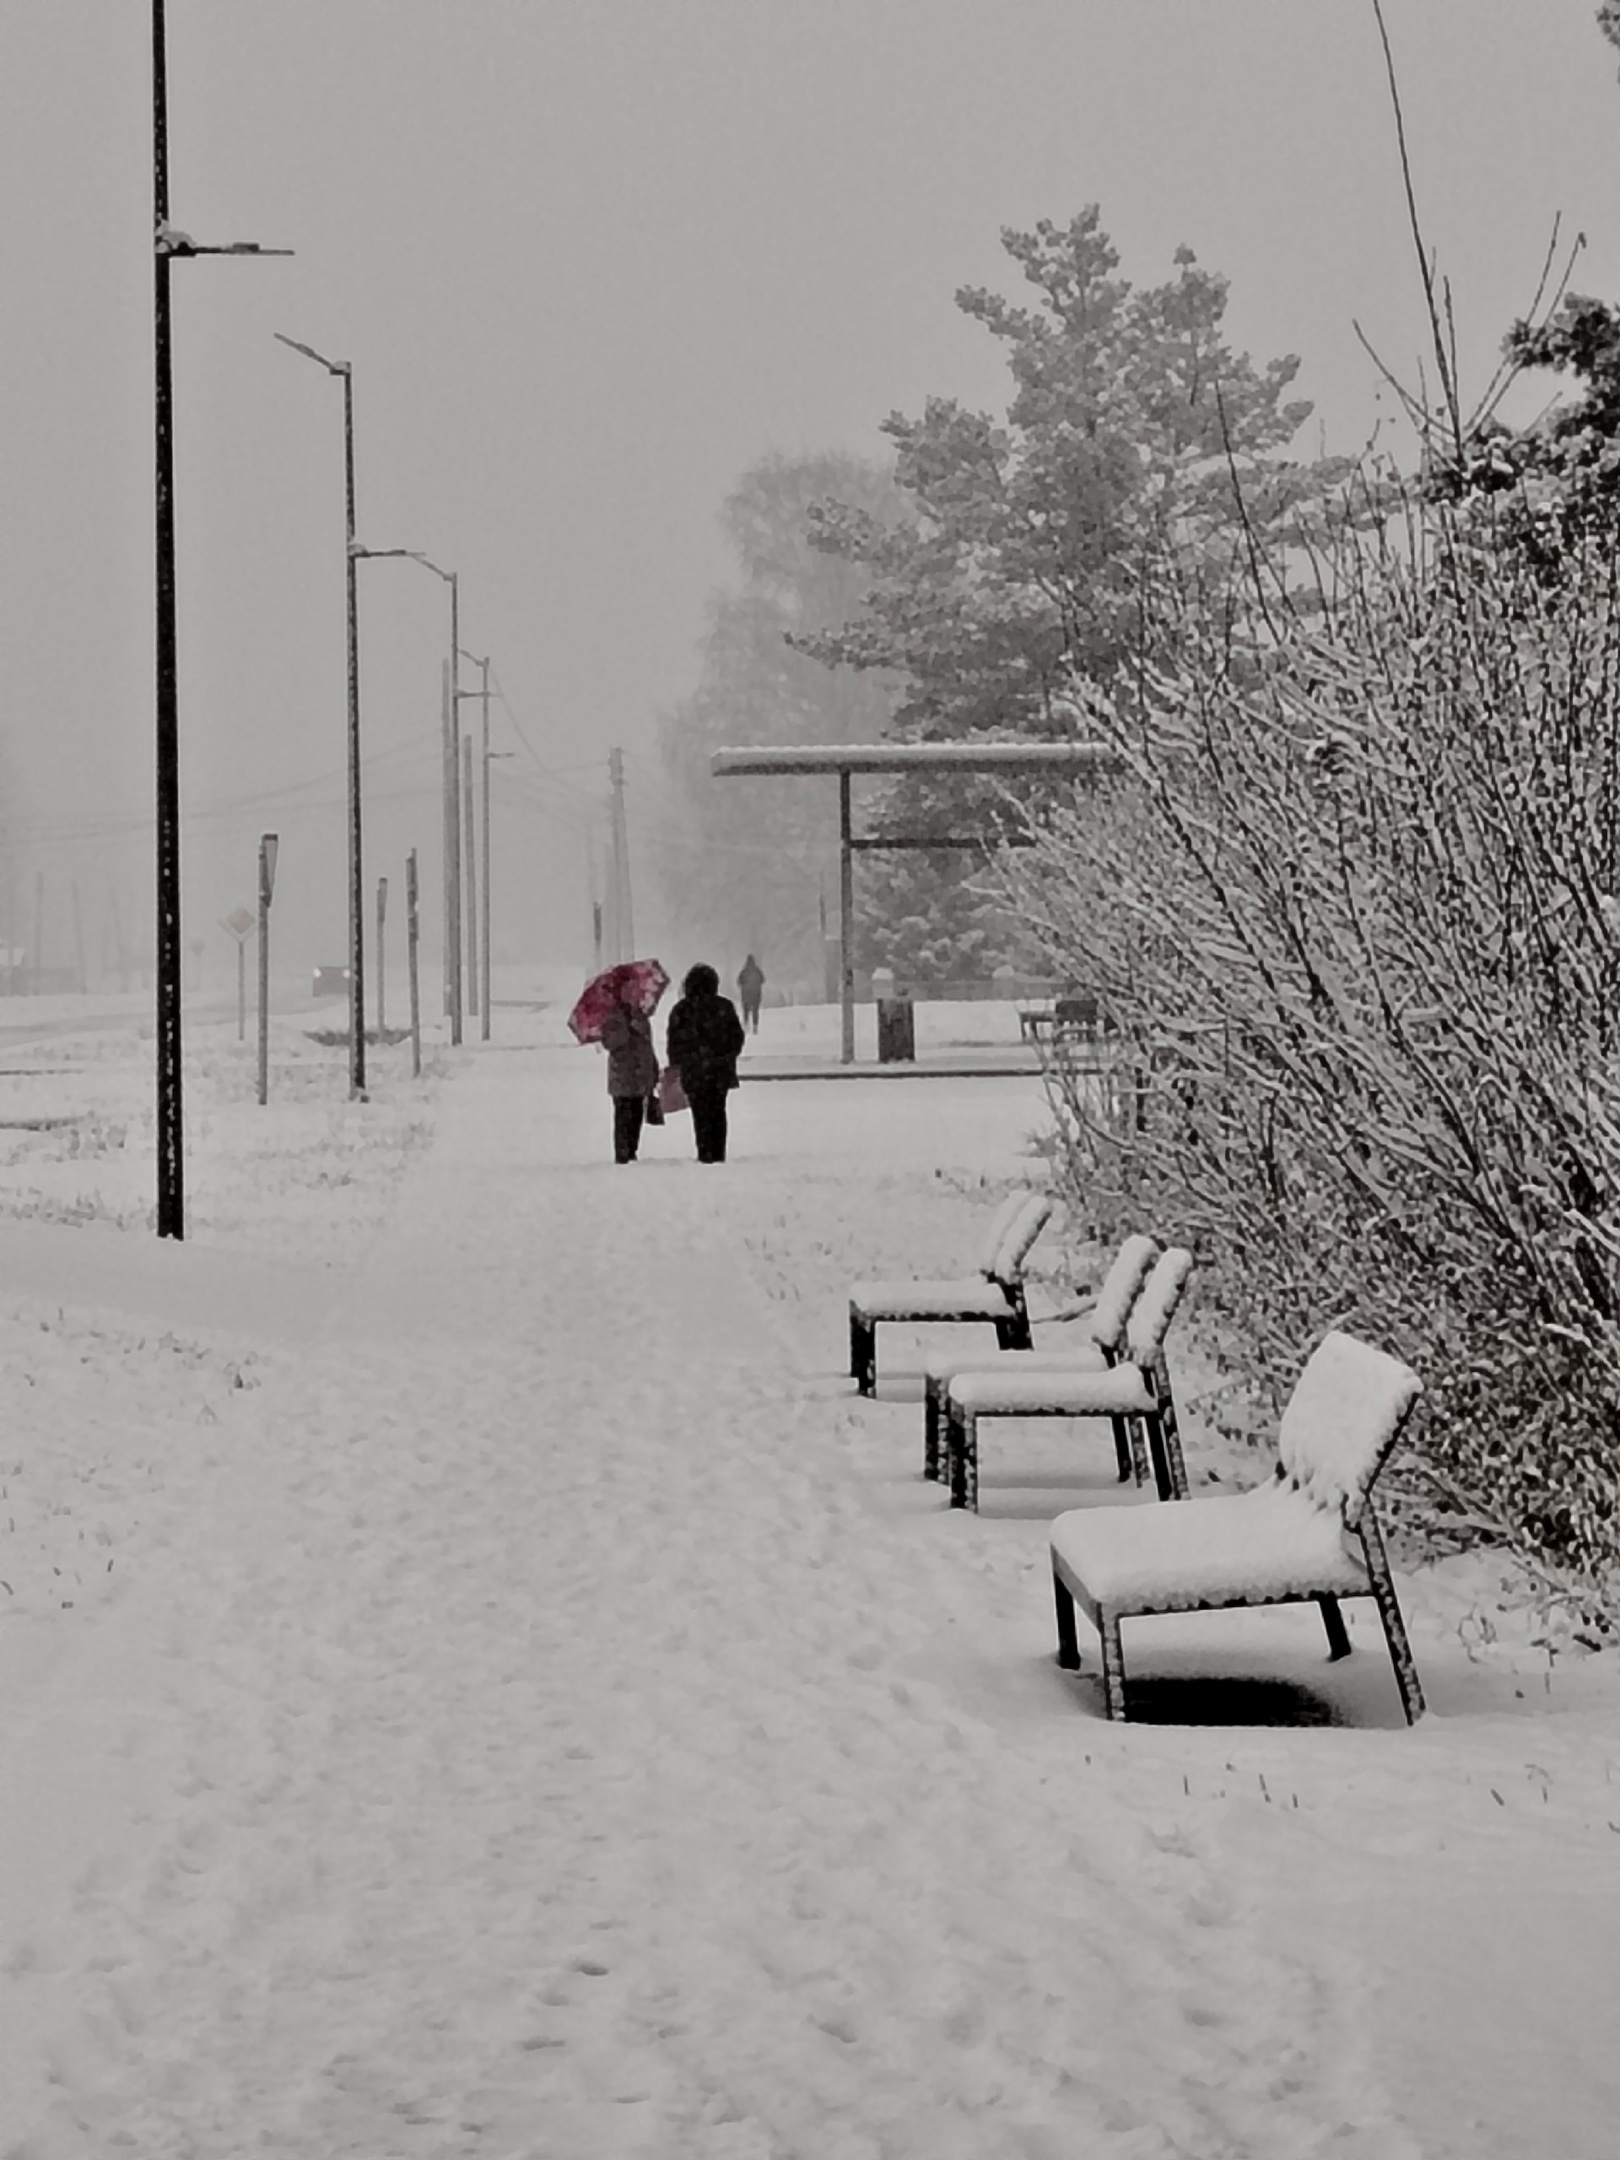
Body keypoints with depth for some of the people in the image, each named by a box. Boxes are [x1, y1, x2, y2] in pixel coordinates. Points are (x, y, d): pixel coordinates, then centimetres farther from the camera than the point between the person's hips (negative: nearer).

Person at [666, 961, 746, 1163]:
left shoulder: (682, 1010, -7)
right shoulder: (724, 1006, 0)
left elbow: (674, 1042, -3)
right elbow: (737, 1035, 7)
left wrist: (675, 1065, 10)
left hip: (694, 1071, -3)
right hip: (721, 1070, 3)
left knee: (701, 1114, 2)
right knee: (718, 1112, 11)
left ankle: (706, 1154, -2)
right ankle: (718, 1154, 11)